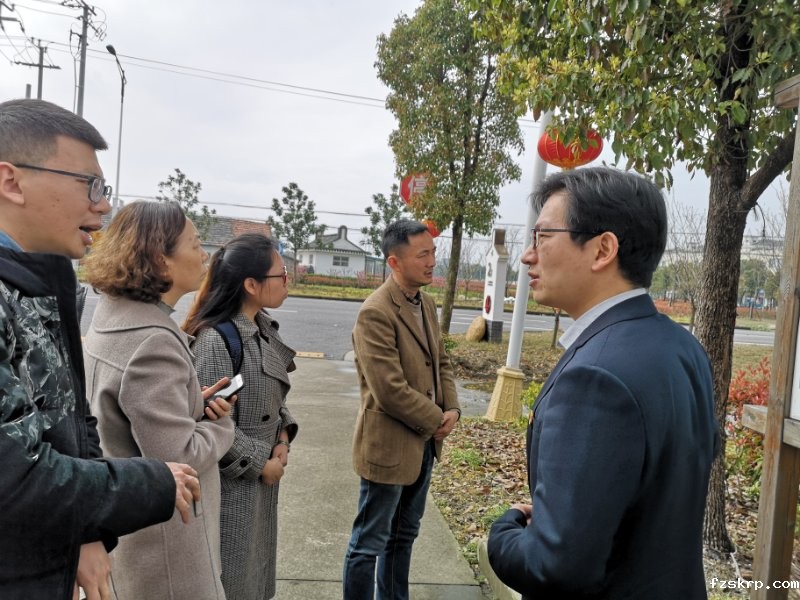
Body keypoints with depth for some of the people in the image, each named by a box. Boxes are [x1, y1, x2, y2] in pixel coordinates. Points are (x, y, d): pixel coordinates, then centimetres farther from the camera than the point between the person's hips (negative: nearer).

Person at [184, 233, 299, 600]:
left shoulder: (264, 328, 3)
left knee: (256, 566, 24)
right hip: (231, 482, -8)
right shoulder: (216, 340, -25)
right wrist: (260, 465, -15)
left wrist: (284, 435, -2)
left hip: (262, 474, 8)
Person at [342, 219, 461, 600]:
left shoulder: (427, 303, 6)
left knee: (404, 535, 23)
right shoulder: (376, 312, -21)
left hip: (424, 441, 9)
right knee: (370, 543, 8)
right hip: (389, 445, -8)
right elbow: (390, 389, -25)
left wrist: (452, 409, -1)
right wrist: (437, 419, -13)